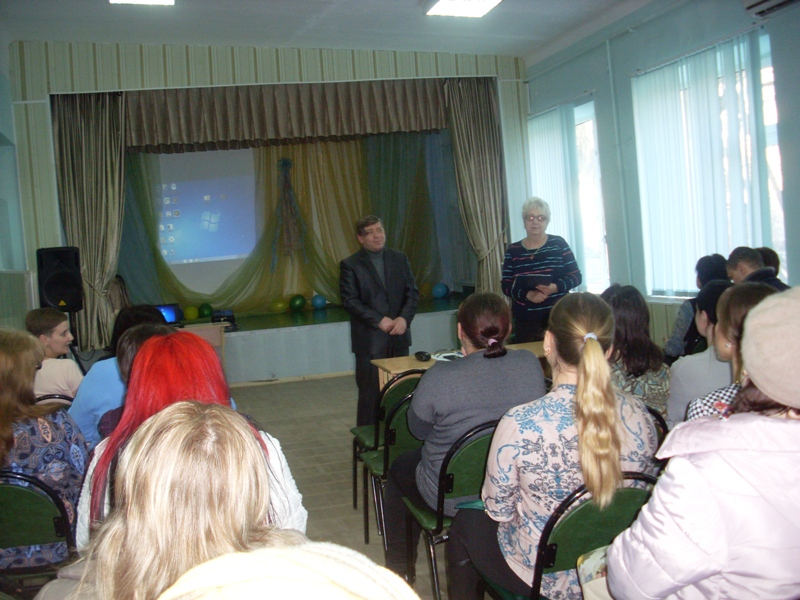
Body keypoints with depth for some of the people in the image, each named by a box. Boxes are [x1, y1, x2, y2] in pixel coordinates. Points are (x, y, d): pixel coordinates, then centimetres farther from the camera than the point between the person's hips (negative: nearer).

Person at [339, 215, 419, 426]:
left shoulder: (400, 259, 10)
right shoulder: (350, 265, -1)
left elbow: (412, 292, 7)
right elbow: (349, 301, -8)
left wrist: (404, 318, -10)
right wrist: (379, 321, -16)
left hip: (398, 338, 4)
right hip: (370, 340, -3)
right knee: (370, 393, 1)